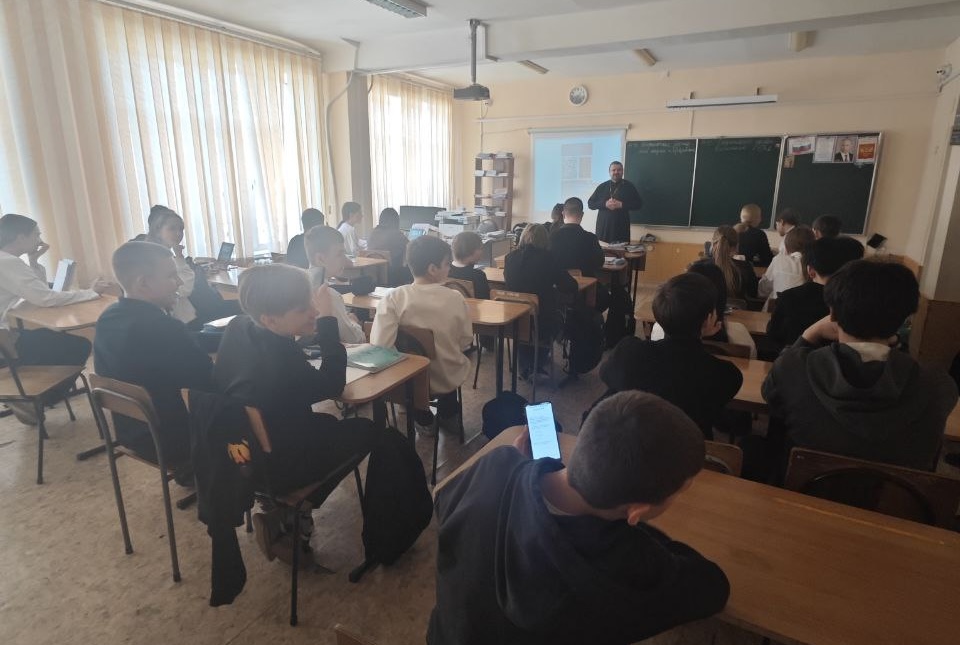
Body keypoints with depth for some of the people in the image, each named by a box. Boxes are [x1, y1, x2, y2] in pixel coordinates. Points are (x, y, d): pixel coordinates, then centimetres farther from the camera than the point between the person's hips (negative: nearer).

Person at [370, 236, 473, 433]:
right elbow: (466, 342, -5)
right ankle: (448, 415, 45)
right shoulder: (455, 298, -16)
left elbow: (379, 345, -24)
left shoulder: (394, 298, -20)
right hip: (448, 379, 1)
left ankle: (422, 418, 38)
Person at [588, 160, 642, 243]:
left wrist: (622, 205, -11)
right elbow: (590, 203, 8)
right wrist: (605, 204, -10)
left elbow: (639, 203, 4)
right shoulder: (602, 187, 11)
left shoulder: (629, 186, 8)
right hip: (603, 227, 1)